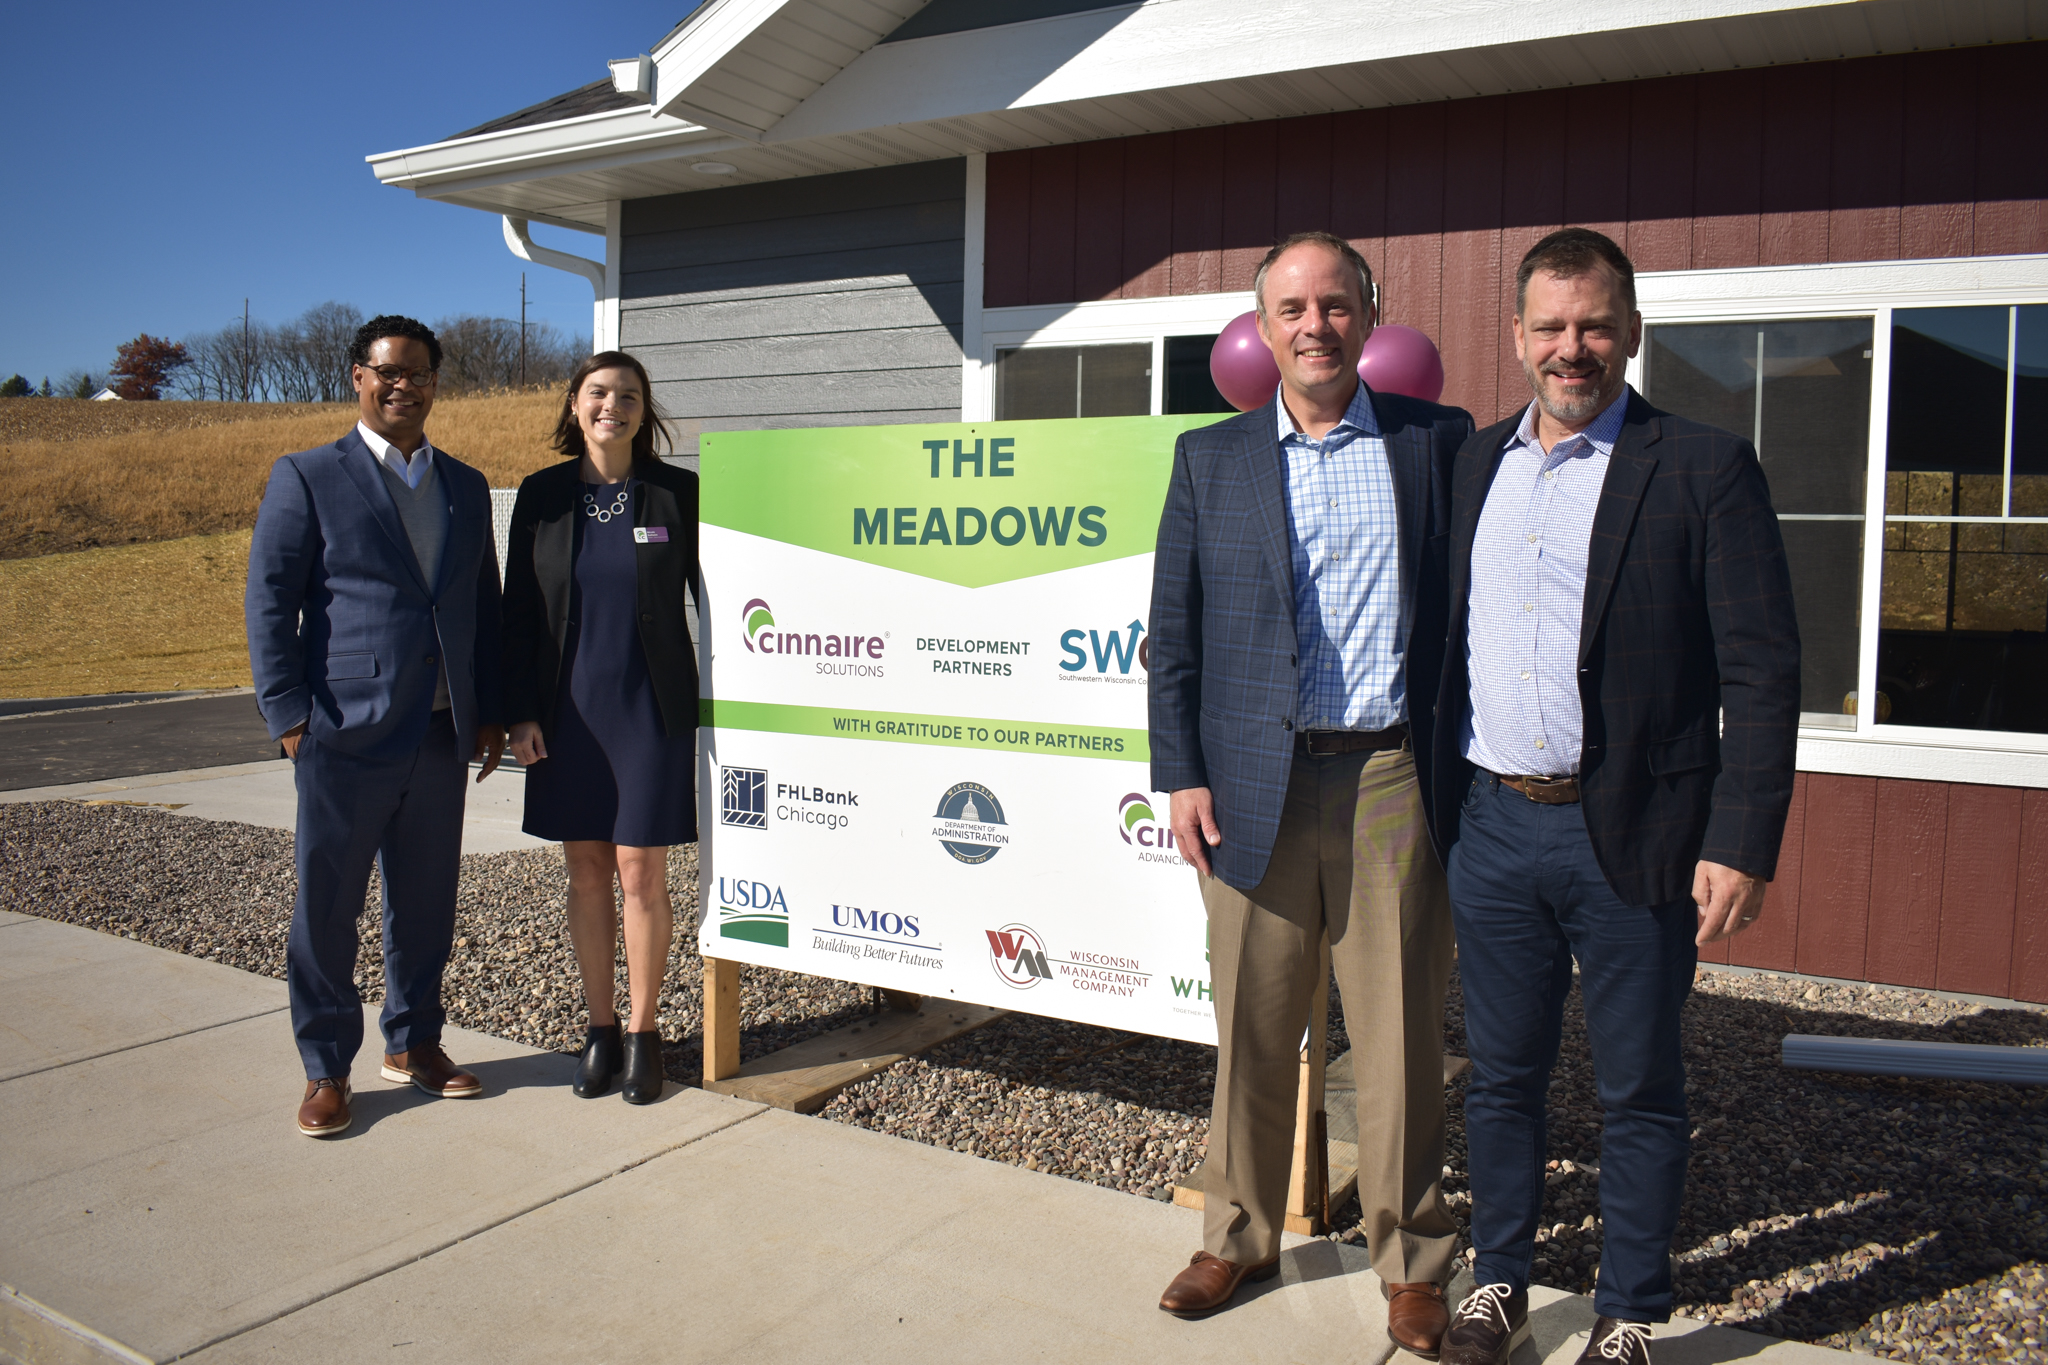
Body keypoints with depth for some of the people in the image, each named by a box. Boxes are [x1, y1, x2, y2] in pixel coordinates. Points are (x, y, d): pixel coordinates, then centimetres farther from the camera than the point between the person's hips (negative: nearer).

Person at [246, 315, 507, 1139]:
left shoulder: (465, 487, 14)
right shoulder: (308, 478, 0)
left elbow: (485, 604, 16)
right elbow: (269, 601, -3)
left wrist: (491, 712, 9)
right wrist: (289, 718, -10)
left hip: (442, 737, 4)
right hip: (346, 736, -4)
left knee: (426, 902, 13)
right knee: (326, 907, 4)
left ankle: (413, 1042, 29)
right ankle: (326, 1070, 18)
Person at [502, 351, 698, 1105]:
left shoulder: (677, 493, -2)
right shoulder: (542, 494, 3)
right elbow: (519, 611, 5)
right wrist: (520, 712, 0)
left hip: (651, 710, -2)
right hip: (568, 711, 2)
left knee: (642, 877, 0)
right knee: (586, 874, 10)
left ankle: (643, 1033, 17)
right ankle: (600, 1029, 24)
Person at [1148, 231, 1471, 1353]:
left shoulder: (1438, 441, 7)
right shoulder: (1210, 458, 8)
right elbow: (1174, 631, 7)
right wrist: (1181, 775, 0)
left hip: (1392, 779, 0)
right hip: (1255, 783, 1)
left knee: (1400, 1035, 7)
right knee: (1251, 1029, 10)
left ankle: (1410, 1262, 25)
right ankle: (1239, 1238, 29)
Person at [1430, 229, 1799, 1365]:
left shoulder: (1705, 470, -5)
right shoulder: (1473, 463, 10)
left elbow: (1762, 673, -7)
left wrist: (1741, 845, -14)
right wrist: (1436, 814, 9)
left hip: (1633, 837, -4)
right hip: (1493, 825, 4)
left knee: (1640, 1093, 10)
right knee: (1501, 1078, 15)